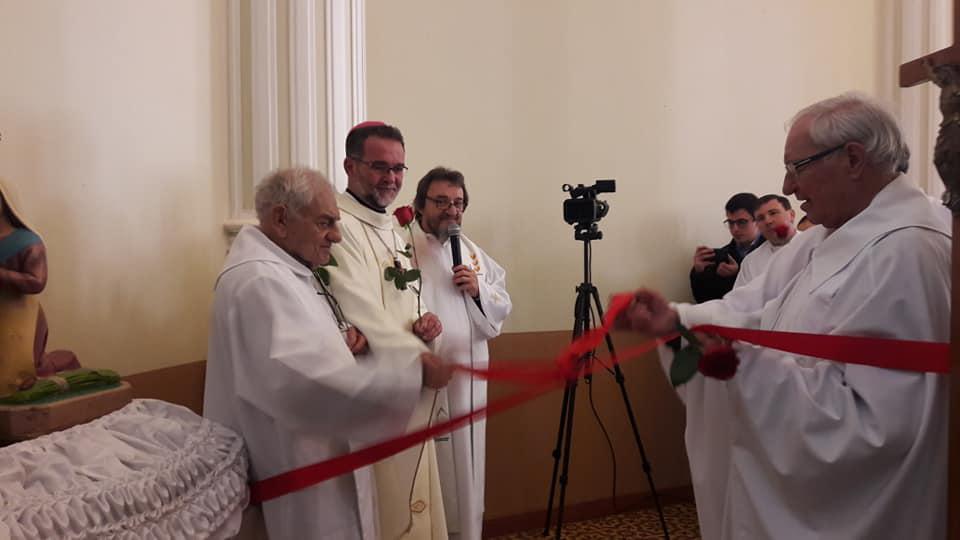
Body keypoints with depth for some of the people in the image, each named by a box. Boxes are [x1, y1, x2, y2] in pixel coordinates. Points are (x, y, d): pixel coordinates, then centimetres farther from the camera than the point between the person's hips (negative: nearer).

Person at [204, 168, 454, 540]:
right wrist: (410, 373, -35)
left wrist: (339, 339, 7)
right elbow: (302, 382, -38)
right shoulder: (259, 281, -25)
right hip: (292, 472, -10)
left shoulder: (279, 269, 9)